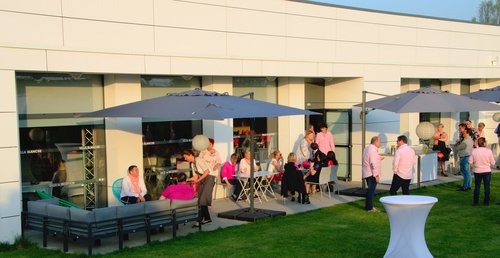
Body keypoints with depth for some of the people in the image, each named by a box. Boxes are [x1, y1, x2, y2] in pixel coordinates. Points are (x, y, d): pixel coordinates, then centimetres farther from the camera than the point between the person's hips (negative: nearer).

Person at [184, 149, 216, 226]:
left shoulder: (198, 160, -16)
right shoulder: (192, 164, 11)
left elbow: (207, 171, -22)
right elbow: (196, 176, 11)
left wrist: (198, 180, -23)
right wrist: (187, 180, -2)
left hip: (209, 178, -9)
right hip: (203, 180, 9)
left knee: (203, 200, -13)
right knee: (200, 199, 6)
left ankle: (200, 220, -13)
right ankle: (207, 218, 14)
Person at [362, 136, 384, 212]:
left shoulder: (367, 149, 13)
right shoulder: (373, 150, -18)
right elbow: (373, 164, -21)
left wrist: (379, 158, 21)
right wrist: (376, 175, -19)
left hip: (367, 173, 10)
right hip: (371, 174, -10)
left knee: (370, 190, 17)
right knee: (371, 190, -3)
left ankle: (368, 206, 24)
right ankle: (370, 208, 2)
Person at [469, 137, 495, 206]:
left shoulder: (474, 151, -8)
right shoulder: (488, 151, -12)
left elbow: (470, 162, -4)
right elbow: (492, 163, -6)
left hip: (477, 171, 1)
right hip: (487, 171, -1)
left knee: (477, 187, 11)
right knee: (487, 187, 9)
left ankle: (475, 202, 15)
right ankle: (486, 202, 13)